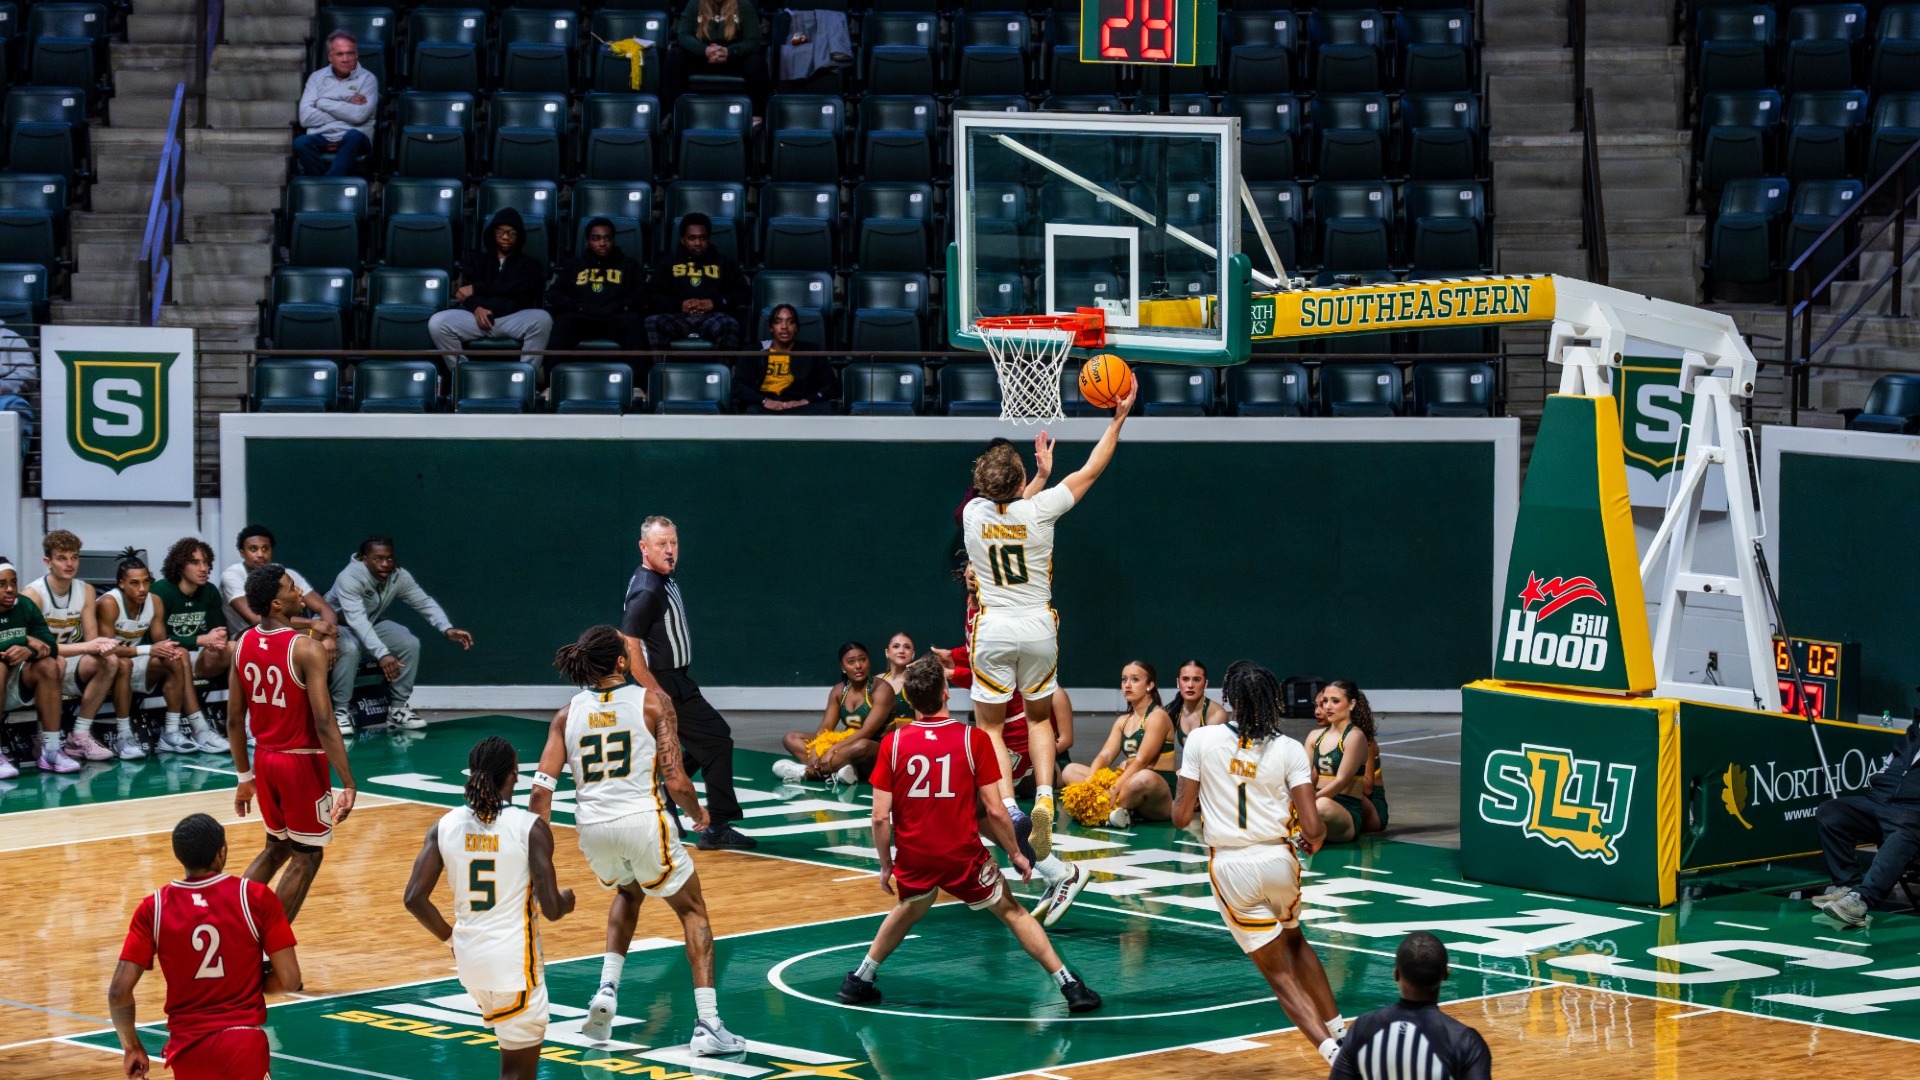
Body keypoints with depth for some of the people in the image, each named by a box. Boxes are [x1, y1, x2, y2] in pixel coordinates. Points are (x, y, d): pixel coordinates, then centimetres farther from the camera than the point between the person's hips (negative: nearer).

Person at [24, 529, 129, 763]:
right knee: (55, 661, -39)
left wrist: (100, 646, -27)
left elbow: (91, 639, -1)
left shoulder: (86, 591, 3)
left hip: (71, 669, 6)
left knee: (110, 661, -21)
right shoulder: (33, 594, -15)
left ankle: (80, 736, -15)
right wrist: (86, 647, -34)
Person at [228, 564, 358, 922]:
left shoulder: (243, 645, 0)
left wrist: (245, 777, 16)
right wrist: (349, 785, -21)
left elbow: (234, 721, 6)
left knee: (277, 847, 25)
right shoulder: (306, 649, -20)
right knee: (306, 858, 6)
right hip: (302, 762, -7)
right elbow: (323, 724, -23)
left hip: (266, 759, 7)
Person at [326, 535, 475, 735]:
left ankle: (398, 708, -1)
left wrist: (447, 629, -32)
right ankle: (340, 711, -24)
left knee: (410, 643, -15)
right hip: (338, 626, -6)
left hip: (372, 625, 6)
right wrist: (382, 654, -59)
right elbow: (357, 620, -47)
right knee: (350, 649, -38)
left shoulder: (399, 576, -16)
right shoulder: (349, 578, -36)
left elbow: (424, 602, -13)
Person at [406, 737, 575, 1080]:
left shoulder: (444, 826, 0)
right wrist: (566, 899, 11)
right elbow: (551, 909, -13)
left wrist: (449, 935, 13)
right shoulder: (532, 828, -11)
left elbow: (414, 898, -4)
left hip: (470, 958, 5)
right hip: (515, 961, -5)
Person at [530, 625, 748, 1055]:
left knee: (628, 891, 36)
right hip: (644, 823, -4)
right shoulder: (652, 702, -3)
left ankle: (608, 988, 19)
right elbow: (676, 782, -8)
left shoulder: (568, 714, 7)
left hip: (593, 829, 4)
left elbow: (541, 788, 0)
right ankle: (708, 1025, 5)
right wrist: (698, 814, 12)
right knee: (693, 911, 16)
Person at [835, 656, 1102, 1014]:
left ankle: (860, 979, 32)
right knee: (1012, 911, 15)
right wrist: (1016, 854, 6)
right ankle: (1069, 986, 10)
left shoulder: (892, 743, -4)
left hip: (913, 857, 2)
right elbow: (994, 811, -8)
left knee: (909, 909, 32)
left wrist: (885, 864, 8)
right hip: (963, 855, -2)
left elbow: (880, 816, -5)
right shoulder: (974, 739, -8)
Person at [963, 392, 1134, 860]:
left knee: (989, 725, 7)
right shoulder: (1039, 510, -12)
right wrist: (1118, 419, 8)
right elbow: (1090, 471, 1)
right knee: (1039, 717, 19)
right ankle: (1044, 796, 0)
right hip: (1038, 628, 1)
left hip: (994, 629, 0)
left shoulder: (974, 512, -6)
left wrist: (1043, 473, 31)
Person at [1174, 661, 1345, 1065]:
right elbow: (1311, 827, -9)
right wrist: (1316, 837, 14)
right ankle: (1339, 1031, 31)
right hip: (1278, 860, 2)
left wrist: (1177, 798, 19)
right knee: (1295, 942, 32)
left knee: (1280, 974, 6)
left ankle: (1333, 1050, -11)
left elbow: (1181, 817, -3)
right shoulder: (1289, 750, -5)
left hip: (1229, 867, -1)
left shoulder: (1201, 740, -6)